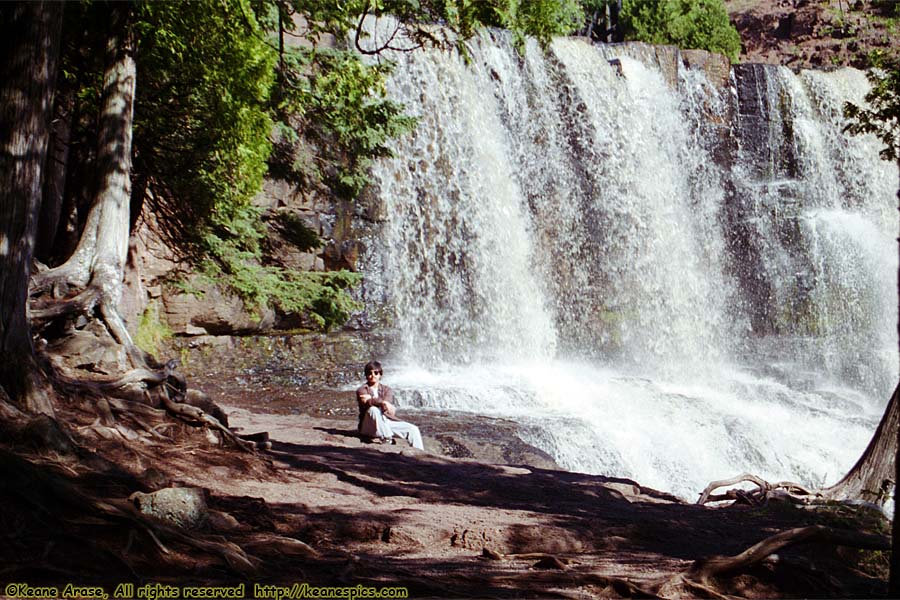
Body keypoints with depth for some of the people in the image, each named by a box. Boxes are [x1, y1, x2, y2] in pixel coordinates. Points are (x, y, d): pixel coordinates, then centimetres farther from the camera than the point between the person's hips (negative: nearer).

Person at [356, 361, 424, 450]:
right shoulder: (362, 390, 2)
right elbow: (366, 403, -21)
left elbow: (387, 401, -9)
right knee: (373, 410, -36)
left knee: (413, 429, -9)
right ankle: (386, 439, -35)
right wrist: (383, 403, -36)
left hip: (388, 422, 4)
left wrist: (371, 398, -18)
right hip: (370, 427, -4)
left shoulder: (387, 390, 13)